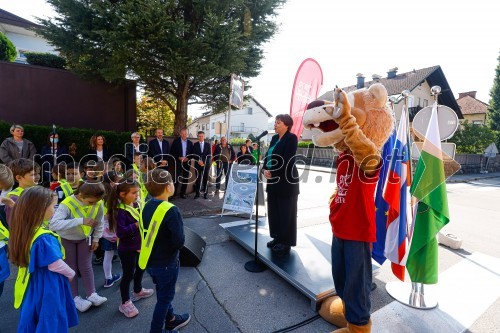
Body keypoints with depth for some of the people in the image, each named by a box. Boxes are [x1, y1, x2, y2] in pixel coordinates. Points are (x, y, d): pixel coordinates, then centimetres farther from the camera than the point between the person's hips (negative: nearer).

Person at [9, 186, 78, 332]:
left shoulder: (24, 231, -3)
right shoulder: (44, 238, -29)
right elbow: (56, 265, -22)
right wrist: (71, 273, -6)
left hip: (31, 286, 8)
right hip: (47, 287, -8)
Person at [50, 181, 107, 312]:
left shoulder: (98, 204, -24)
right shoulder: (67, 204, -36)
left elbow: (99, 222, -6)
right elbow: (53, 224, -48)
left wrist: (96, 239, -2)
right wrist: (81, 221, -53)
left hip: (85, 238, 3)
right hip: (66, 239, -2)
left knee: (86, 266, 8)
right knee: (71, 268, 9)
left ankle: (91, 294, 23)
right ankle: (75, 297, 26)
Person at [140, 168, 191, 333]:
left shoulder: (147, 206, -3)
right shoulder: (171, 210, -27)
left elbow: (148, 232, 8)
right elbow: (179, 241, -26)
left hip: (151, 260, 8)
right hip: (166, 263, -8)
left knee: (163, 293, 27)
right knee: (165, 296, 15)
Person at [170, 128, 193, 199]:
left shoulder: (190, 143, 8)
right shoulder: (176, 141, 1)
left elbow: (192, 153, 9)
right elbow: (172, 152, -2)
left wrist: (188, 158, -8)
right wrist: (179, 158, -14)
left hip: (187, 163, 3)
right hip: (178, 162, -3)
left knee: (185, 178, 5)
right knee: (176, 178, -7)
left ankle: (183, 193, 16)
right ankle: (174, 193, 2)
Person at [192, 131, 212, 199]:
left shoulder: (208, 144, 8)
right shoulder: (195, 144, 8)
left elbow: (209, 155, 1)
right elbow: (194, 154, 2)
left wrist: (204, 162, -10)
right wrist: (198, 161, -13)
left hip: (206, 164, 0)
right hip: (198, 164, 0)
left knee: (205, 179, 2)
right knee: (198, 179, -1)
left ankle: (205, 193, 9)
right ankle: (197, 193, 6)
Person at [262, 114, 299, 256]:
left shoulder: (291, 138, -11)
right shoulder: (274, 138, 13)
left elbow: (287, 160, -20)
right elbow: (267, 155, 10)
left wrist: (273, 173, -18)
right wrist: (265, 170, -7)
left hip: (286, 181, -8)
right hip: (273, 180, 8)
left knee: (286, 212, 3)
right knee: (274, 210, 13)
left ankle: (286, 242, 16)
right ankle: (278, 237, 28)